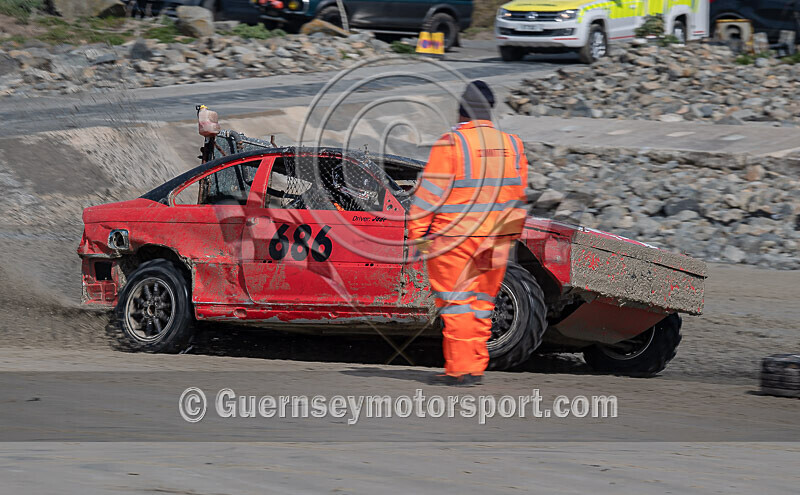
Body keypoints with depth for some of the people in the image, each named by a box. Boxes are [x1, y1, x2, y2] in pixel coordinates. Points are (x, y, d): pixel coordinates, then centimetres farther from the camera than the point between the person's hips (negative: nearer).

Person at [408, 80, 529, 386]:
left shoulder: (451, 143, -11)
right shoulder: (512, 145, 6)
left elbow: (430, 192, -10)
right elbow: (518, 195, 12)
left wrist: (418, 232, -5)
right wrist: (511, 234, 20)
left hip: (454, 237, -5)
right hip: (495, 240, 5)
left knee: (456, 303, 0)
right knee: (481, 302, 13)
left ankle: (462, 368, -4)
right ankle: (475, 366, 15)